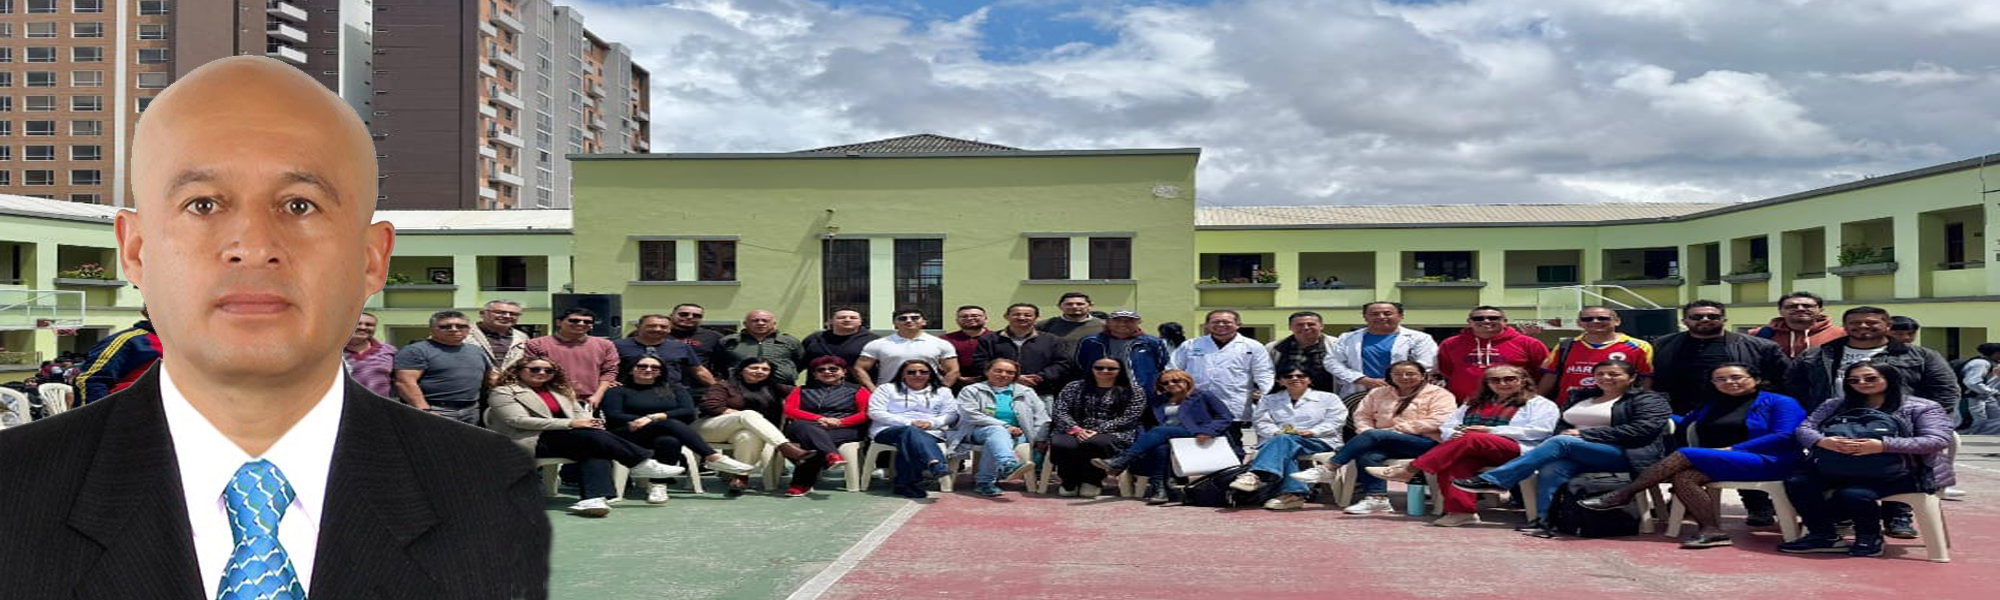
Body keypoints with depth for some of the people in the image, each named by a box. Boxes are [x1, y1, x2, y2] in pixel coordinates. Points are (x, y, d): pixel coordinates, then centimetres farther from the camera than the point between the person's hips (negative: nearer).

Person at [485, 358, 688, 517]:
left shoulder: (559, 391, 25)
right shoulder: (503, 392, 3)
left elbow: (580, 412, 19)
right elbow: (518, 420, -12)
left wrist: (589, 422, -10)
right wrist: (570, 424, -18)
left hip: (568, 439, 7)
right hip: (532, 443, -7)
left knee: (594, 450, -30)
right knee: (591, 435, -28)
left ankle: (594, 497, -52)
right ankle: (643, 463, -23)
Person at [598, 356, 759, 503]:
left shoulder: (673, 388, 20)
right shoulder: (618, 390, 15)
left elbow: (689, 413, 3)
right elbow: (613, 416, -3)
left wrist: (654, 417, -11)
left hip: (668, 434, 3)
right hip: (630, 435, -3)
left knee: (668, 441, -37)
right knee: (668, 424, -34)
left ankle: (658, 486, -43)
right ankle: (714, 458, -42)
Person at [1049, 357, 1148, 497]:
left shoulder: (1130, 392, 11)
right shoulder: (1074, 387, 18)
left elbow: (1129, 418, -2)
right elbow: (1059, 411, 8)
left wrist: (1099, 431, -14)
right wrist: (1075, 429, -12)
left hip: (1112, 434, -2)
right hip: (1074, 432, 2)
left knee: (1096, 443, -39)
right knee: (1062, 445, -34)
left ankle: (1092, 482, -13)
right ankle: (1070, 483, -8)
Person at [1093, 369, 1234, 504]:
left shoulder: (1201, 397, 16)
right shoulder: (1159, 404, 29)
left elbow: (1226, 417, 7)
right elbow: (1149, 426, 17)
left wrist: (1208, 431, -12)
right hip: (1167, 440, 4)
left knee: (1159, 432, -31)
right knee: (1160, 447, -35)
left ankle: (1118, 464, -42)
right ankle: (1158, 488, -48)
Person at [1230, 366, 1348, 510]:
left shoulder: (1328, 398, 17)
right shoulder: (1269, 400, 23)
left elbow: (1335, 422, 5)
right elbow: (1263, 423, 10)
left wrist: (1312, 432, -12)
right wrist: (1276, 432, -13)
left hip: (1318, 442, -3)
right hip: (1276, 441, 3)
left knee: (1283, 441, -36)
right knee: (1284, 451, -37)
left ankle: (1255, 475, -57)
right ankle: (1295, 493, -50)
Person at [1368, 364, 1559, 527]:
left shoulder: (1540, 404, 16)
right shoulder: (1474, 404, 30)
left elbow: (1540, 431, -3)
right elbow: (1447, 426, 24)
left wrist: (1491, 430, -9)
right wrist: (1453, 434, -5)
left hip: (1516, 450, -5)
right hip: (1473, 453, 5)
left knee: (1470, 440, -34)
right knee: (1453, 462, -34)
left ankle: (1409, 471, -34)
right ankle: (1461, 511, -45)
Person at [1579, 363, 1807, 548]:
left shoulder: (1779, 402, 4)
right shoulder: (1711, 406, 26)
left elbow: (1785, 437, -10)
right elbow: (1685, 425, 22)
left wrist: (1732, 449, -14)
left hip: (1769, 462, -7)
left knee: (1685, 455, -25)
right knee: (1683, 477, -28)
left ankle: (1622, 495, -23)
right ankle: (1712, 531, -35)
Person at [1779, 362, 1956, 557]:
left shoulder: (1922, 408, 3)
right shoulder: (1836, 406, 16)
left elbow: (1939, 440, -13)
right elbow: (1804, 429, 7)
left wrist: (1883, 446, -26)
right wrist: (1823, 441, -21)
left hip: (1897, 474, -4)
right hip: (1844, 470, 4)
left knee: (1853, 494, -34)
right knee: (1797, 482, -22)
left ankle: (1869, 537, -3)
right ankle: (1823, 535, -6)